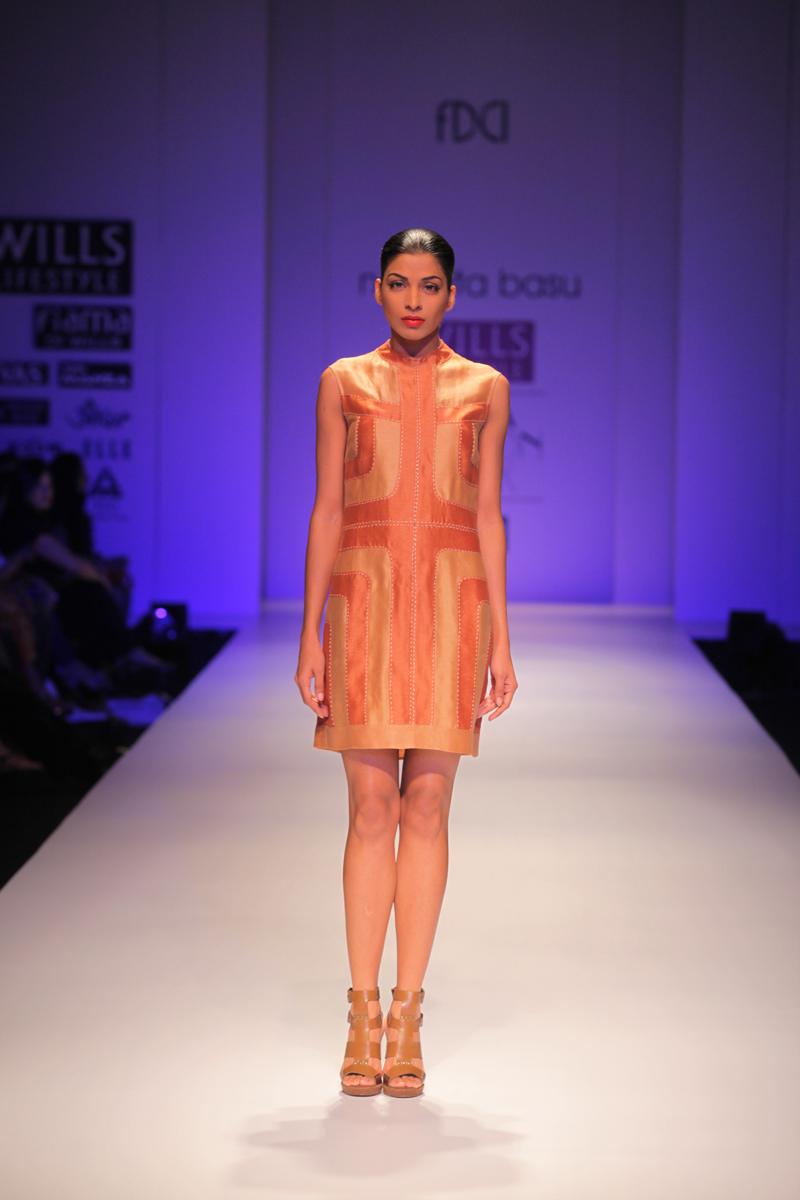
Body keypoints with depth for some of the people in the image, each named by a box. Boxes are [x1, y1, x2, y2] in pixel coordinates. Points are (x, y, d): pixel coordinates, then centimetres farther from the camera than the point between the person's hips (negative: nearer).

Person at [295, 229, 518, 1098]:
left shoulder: (484, 388, 9)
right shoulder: (343, 383, 8)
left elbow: (487, 516, 8)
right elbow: (326, 509, 5)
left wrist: (500, 640, 3)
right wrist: (311, 633, -1)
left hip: (451, 601, 0)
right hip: (365, 597, 0)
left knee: (426, 806, 0)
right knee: (371, 806, -2)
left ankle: (407, 1017, 7)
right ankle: (362, 1017, 6)